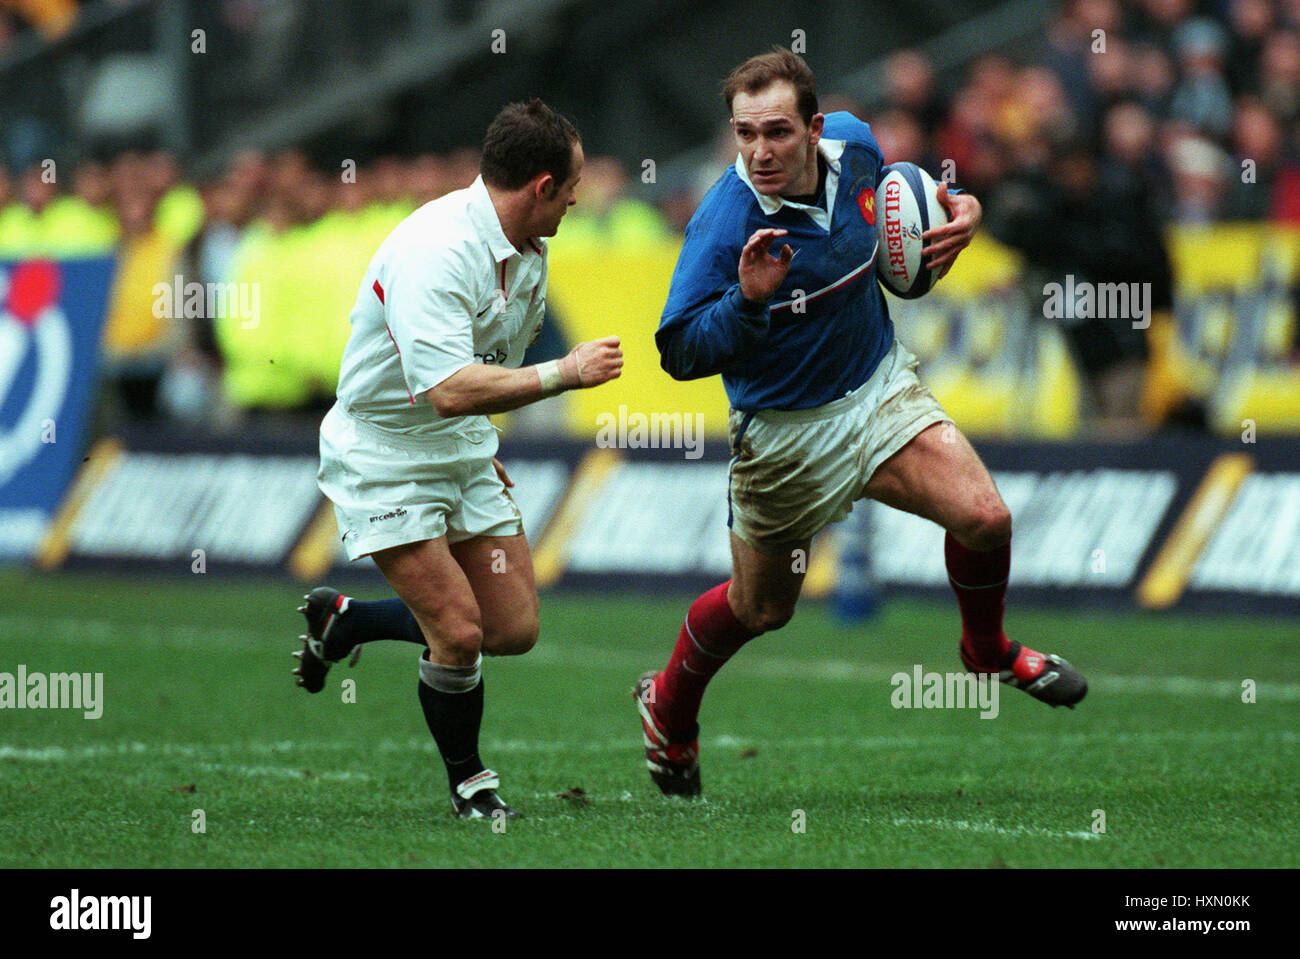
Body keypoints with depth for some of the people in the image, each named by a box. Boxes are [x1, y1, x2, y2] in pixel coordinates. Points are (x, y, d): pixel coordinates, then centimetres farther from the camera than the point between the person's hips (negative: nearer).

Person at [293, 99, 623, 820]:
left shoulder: (527, 252, 2)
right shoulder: (434, 252, -28)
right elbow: (448, 389, -38)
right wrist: (567, 372, -35)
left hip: (463, 453, 9)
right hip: (385, 457, -9)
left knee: (514, 628, 5)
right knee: (460, 633, -15)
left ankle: (341, 621, 27)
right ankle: (467, 781, 11)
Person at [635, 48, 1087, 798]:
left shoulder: (853, 144, -10)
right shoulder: (725, 226, -28)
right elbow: (680, 354, -26)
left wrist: (958, 209, -3)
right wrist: (747, 298, -41)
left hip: (880, 385, 4)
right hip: (785, 431, -4)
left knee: (983, 516, -15)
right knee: (760, 610, 12)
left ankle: (987, 647, 17)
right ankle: (668, 706, 42)